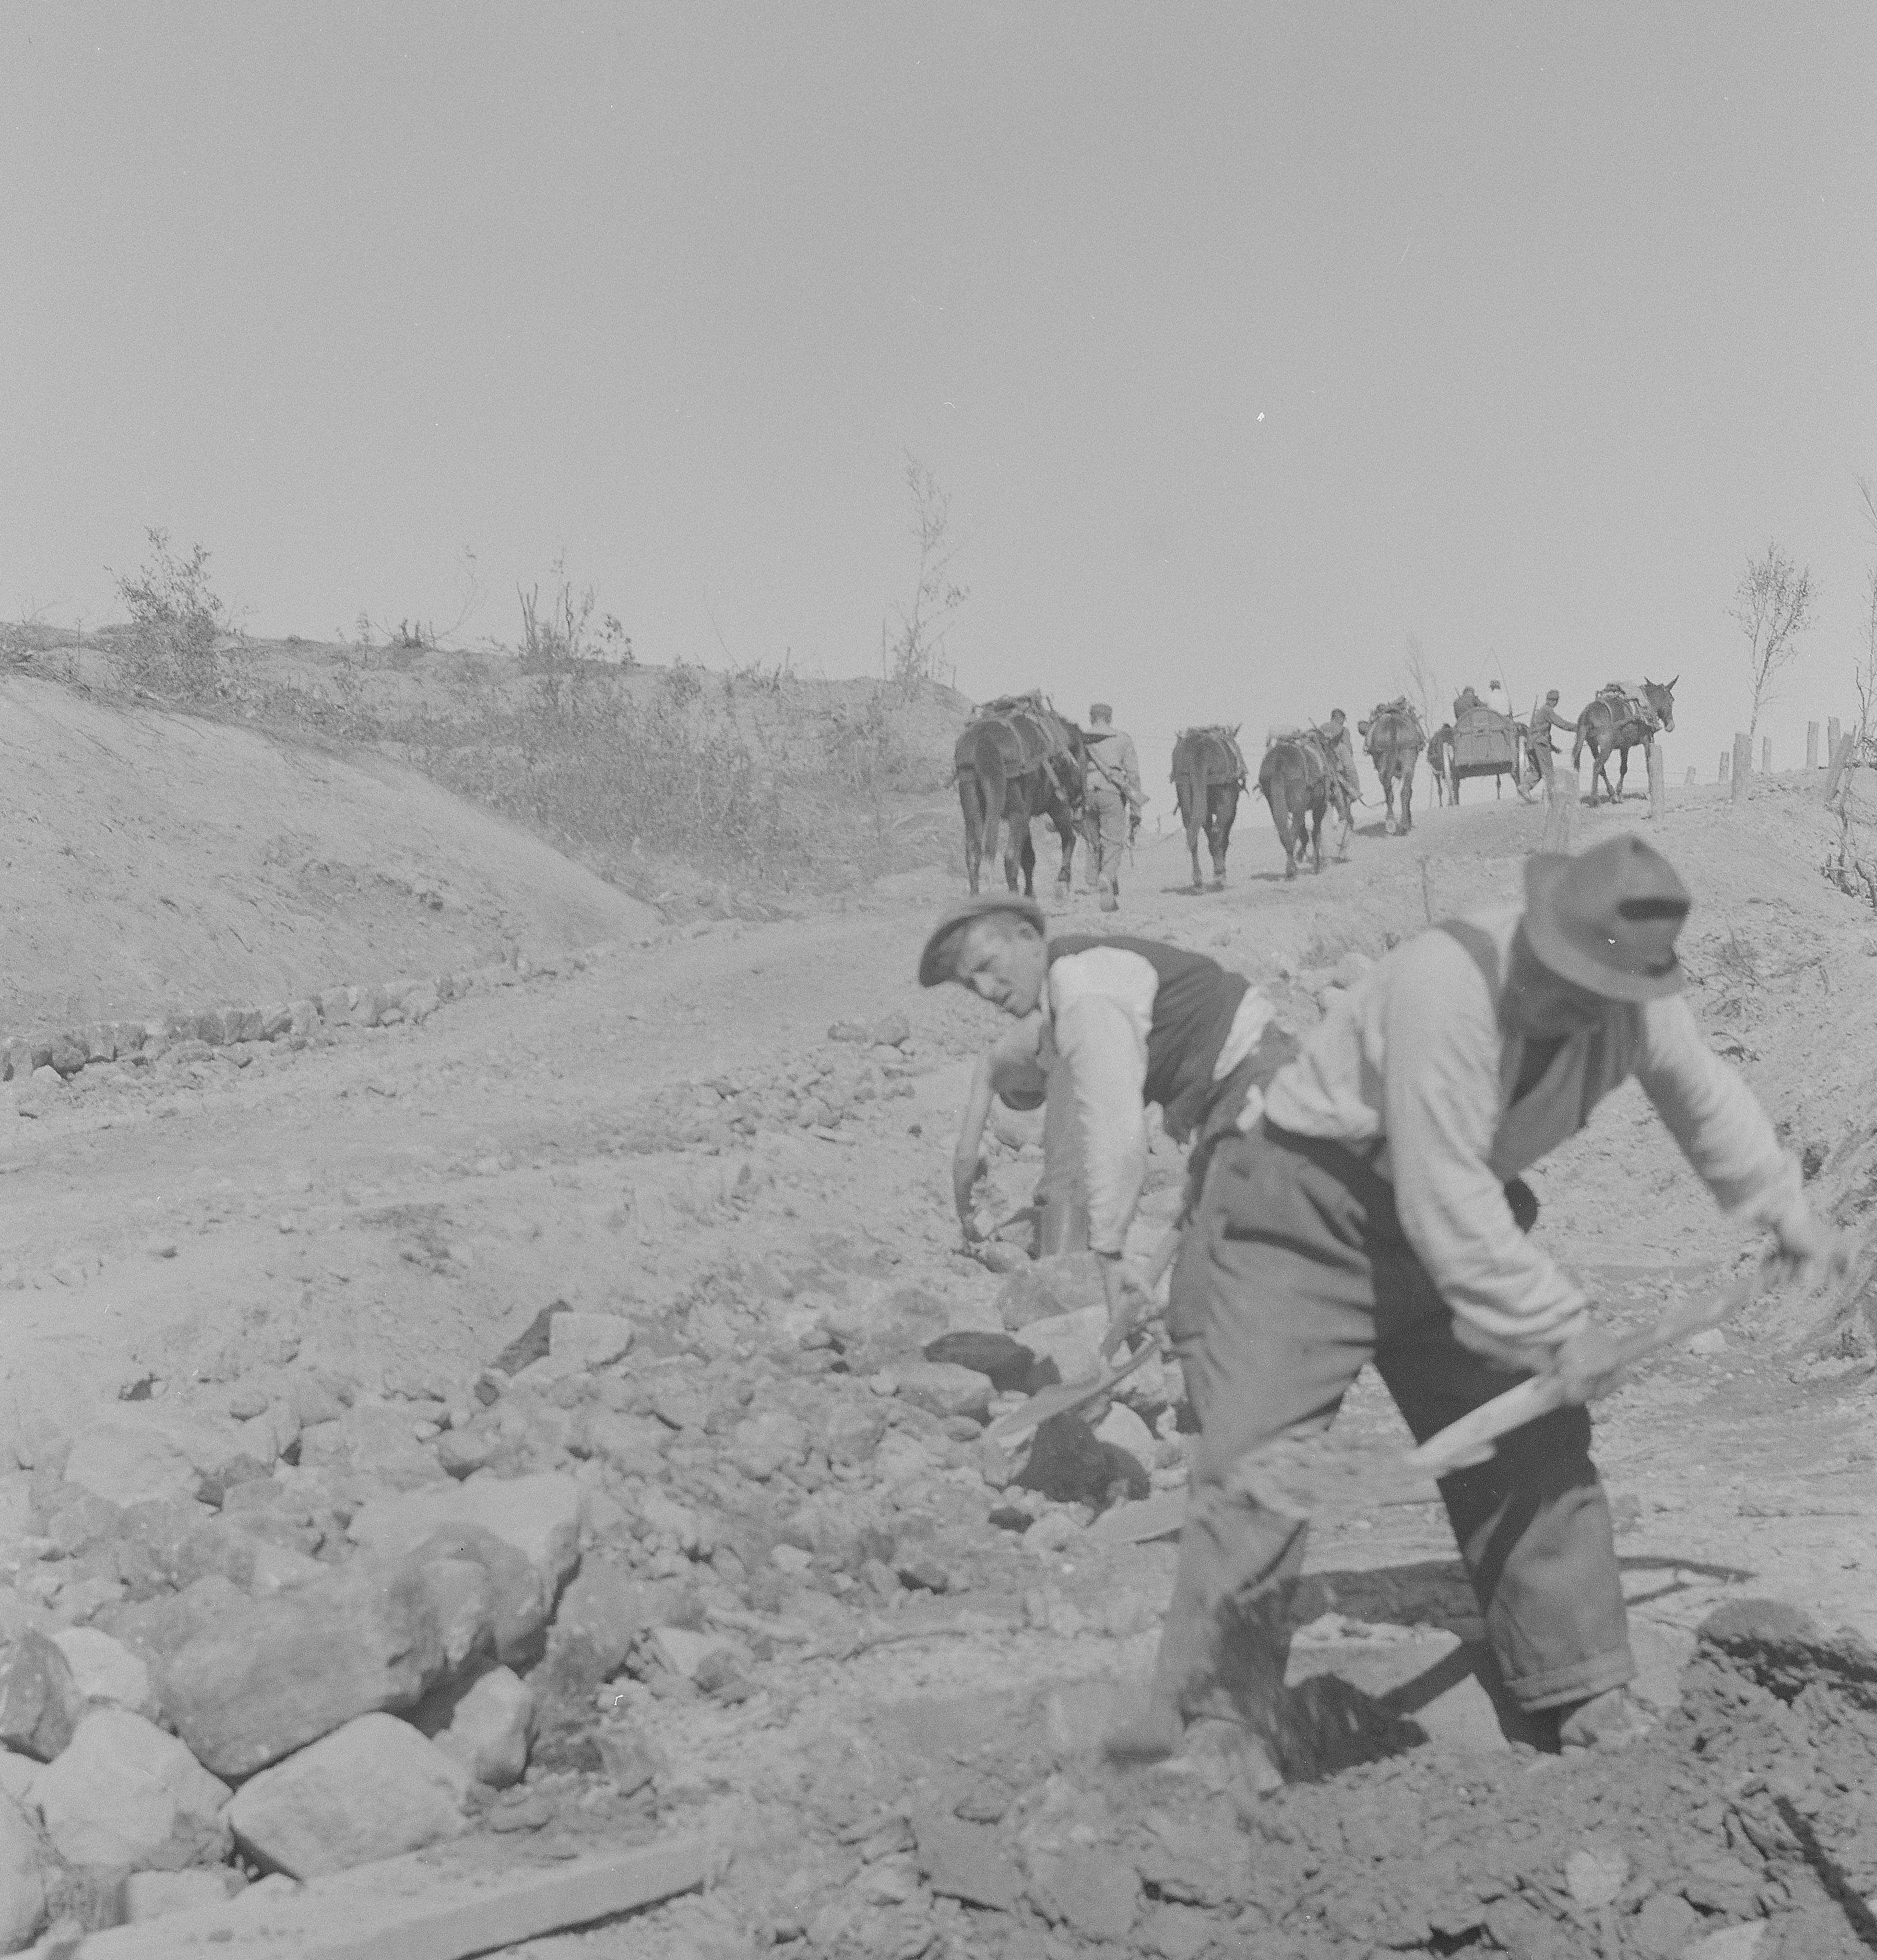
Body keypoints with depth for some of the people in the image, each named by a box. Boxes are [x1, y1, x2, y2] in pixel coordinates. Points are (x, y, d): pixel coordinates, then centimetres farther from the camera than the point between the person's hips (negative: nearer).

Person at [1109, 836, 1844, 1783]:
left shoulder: (1633, 1001, -10)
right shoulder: (1445, 985, -34)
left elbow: (1704, 1094, 13)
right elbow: (1445, 1204, -31)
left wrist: (1789, 1213, 25)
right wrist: (1563, 1328, -24)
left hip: (1455, 1226, 7)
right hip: (1303, 1216, -6)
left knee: (1530, 1446, 4)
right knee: (1255, 1458, -16)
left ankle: (1587, 1699, 18)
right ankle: (1219, 1721, -12)